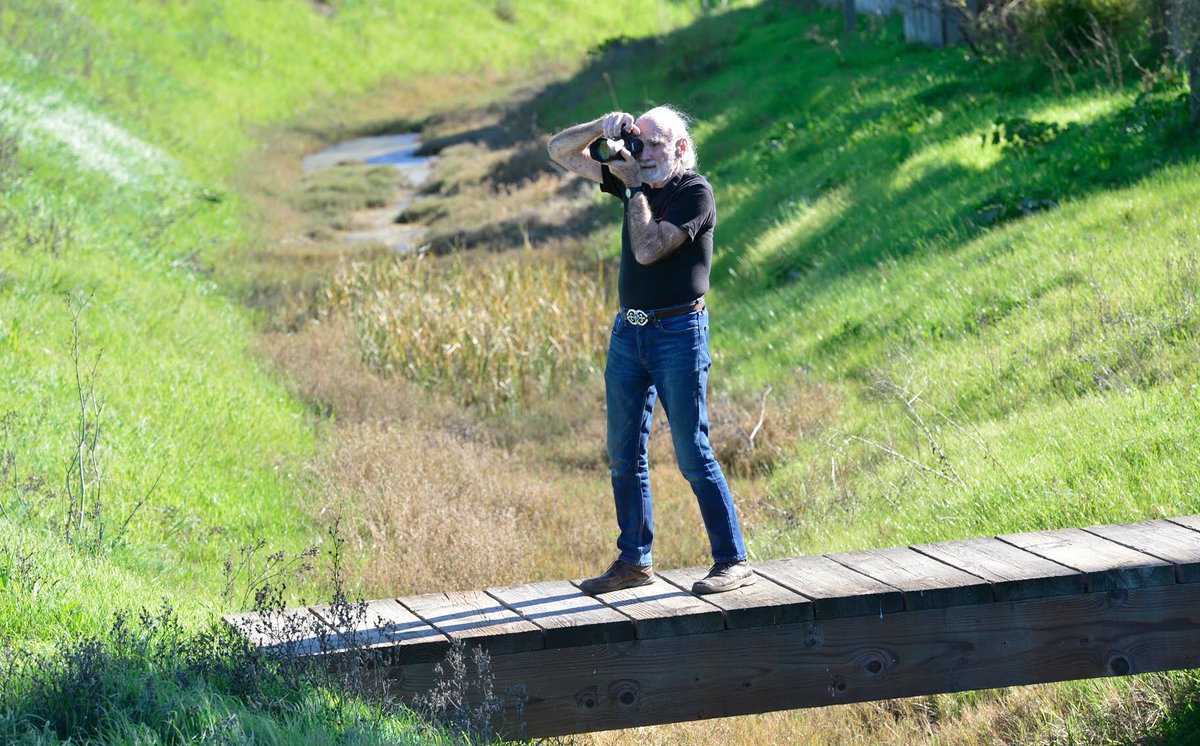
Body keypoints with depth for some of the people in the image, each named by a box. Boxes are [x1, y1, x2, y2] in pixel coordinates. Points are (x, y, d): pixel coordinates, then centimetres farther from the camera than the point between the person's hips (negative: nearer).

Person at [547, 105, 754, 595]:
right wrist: (601, 129, -6)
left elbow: (647, 250, -21)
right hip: (628, 330, 7)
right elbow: (560, 152, 11)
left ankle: (733, 561, -2)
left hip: (678, 331, -7)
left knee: (692, 453, -8)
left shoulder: (694, 192, -11)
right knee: (624, 456, 9)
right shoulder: (635, 177, 9)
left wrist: (635, 190, -13)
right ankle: (633, 562, 17)